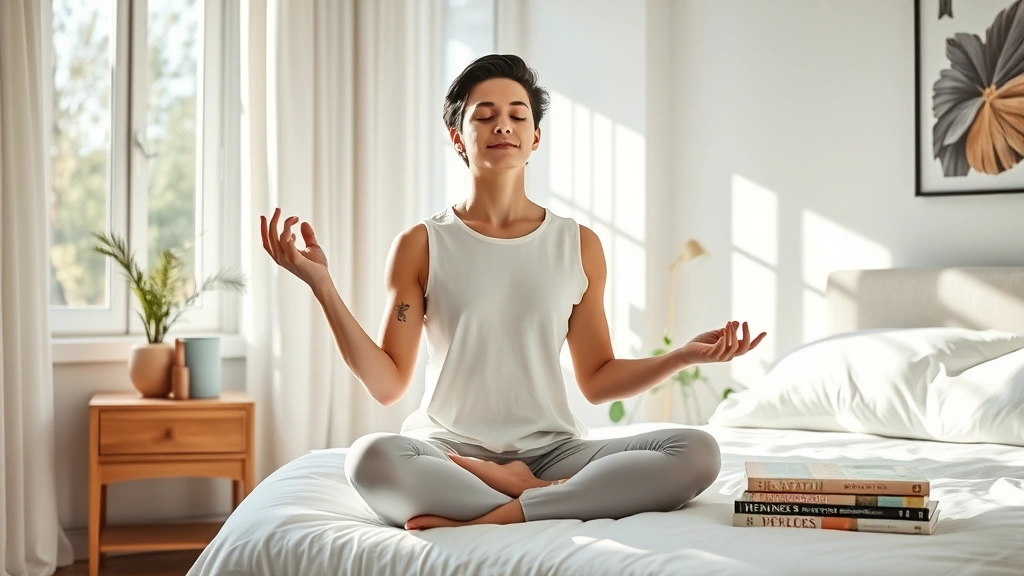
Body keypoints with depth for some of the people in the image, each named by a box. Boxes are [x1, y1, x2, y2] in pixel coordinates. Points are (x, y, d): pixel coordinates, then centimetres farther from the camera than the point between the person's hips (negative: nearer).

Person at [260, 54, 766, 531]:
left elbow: (597, 380, 12)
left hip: (550, 449, 3)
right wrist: (322, 285, -11)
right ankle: (542, 497, -20)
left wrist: (684, 356, -2)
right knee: (371, 458, -37)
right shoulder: (421, 245, 4)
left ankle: (488, 519, -25)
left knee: (697, 451, -24)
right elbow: (387, 385, -2)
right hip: (449, 451, -2)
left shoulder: (579, 245, 8)